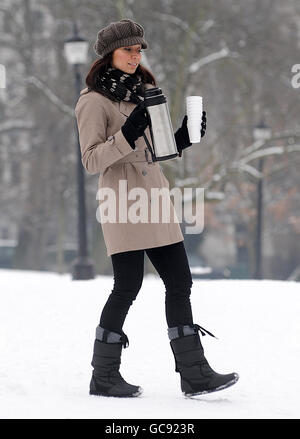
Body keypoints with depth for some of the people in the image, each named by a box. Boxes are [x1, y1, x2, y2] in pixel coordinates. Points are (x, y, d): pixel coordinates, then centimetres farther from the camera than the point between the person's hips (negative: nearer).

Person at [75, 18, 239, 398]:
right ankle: (104, 377, 5)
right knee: (128, 285, -7)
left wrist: (183, 137, 3)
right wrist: (126, 136, -24)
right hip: (122, 199, -7)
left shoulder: (145, 91, 18)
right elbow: (91, 161, -11)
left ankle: (194, 374, 6)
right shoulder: (94, 101, -5)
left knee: (179, 282, 3)